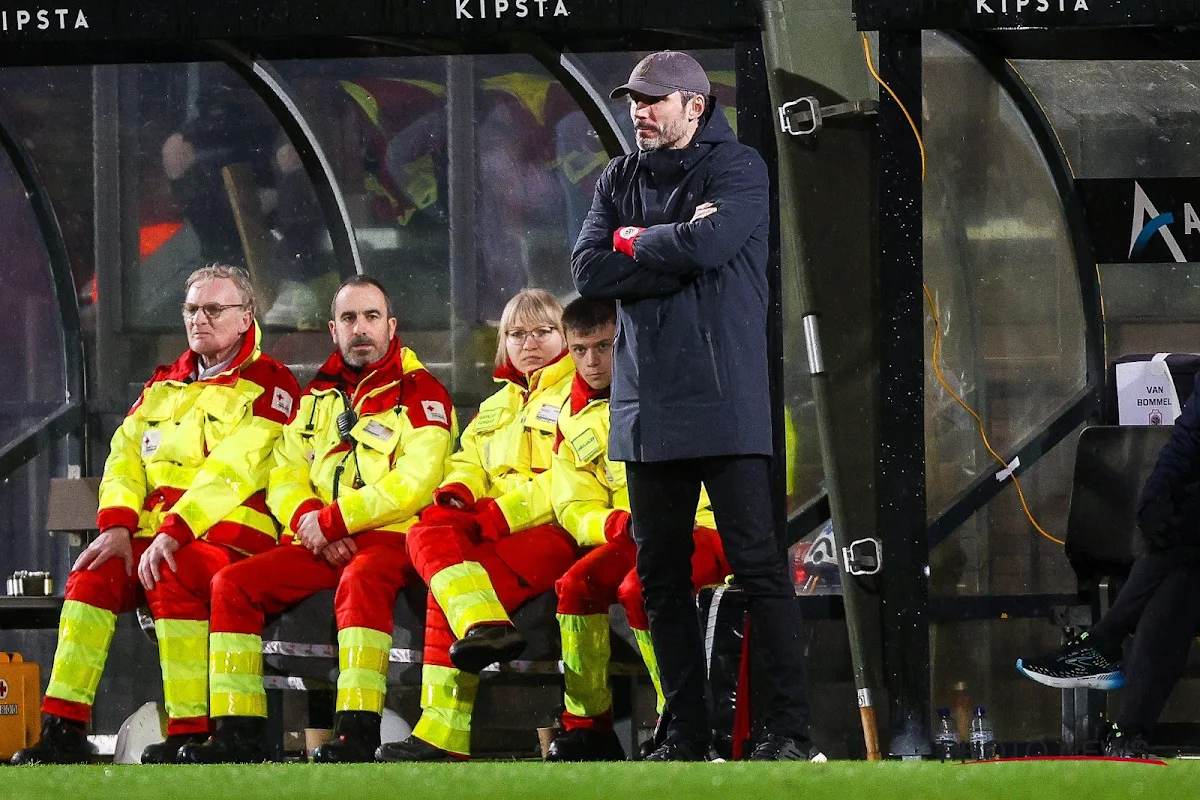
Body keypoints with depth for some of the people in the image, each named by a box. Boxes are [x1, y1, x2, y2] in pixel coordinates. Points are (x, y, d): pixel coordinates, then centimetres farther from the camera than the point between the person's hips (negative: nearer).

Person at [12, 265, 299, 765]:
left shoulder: (269, 384, -1)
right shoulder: (163, 386, 22)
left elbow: (232, 468, -14)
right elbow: (126, 453, 13)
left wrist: (173, 534, -24)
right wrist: (117, 525, -7)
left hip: (230, 534, -6)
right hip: (152, 532, 6)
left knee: (170, 579, -35)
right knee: (94, 574, -22)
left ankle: (190, 734, -32)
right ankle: (63, 730, -25)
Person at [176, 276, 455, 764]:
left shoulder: (420, 394, 0)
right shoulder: (318, 395, 20)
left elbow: (414, 483, -13)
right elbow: (284, 476, 16)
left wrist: (332, 520, -15)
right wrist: (309, 521, -7)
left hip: (391, 540, -6)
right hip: (318, 544, 6)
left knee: (360, 580, -40)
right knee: (232, 586, -14)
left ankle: (358, 734, -45)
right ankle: (239, 733, -16)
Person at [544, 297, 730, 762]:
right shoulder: (575, 422, 14)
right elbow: (576, 511, 10)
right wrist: (620, 526, -12)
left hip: (707, 528, -6)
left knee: (638, 589, -31)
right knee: (576, 584, -19)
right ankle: (586, 726, -10)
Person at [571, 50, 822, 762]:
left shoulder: (738, 169, -1)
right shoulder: (620, 180, 14)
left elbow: (710, 244, -19)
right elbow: (590, 271, 1)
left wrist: (634, 242, -3)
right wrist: (677, 249, -9)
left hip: (725, 402, -6)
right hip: (647, 404, 6)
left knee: (759, 564, -8)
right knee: (662, 575, 6)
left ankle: (793, 728, -8)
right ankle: (687, 731, 12)